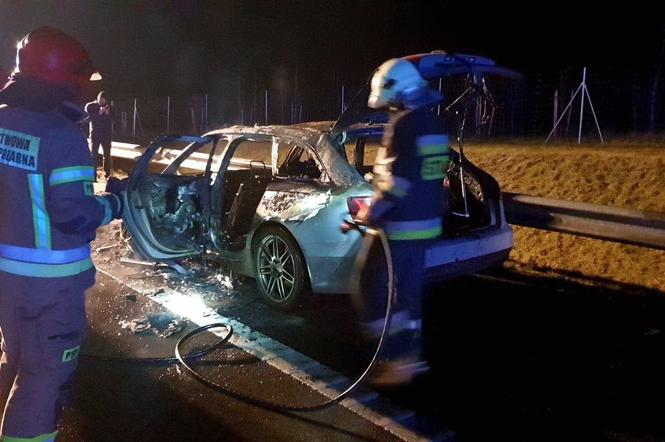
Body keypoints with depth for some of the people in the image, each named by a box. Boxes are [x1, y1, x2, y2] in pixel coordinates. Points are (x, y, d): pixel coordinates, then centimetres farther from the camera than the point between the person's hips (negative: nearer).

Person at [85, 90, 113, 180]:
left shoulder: (109, 107, 7)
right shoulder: (90, 106, 1)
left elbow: (112, 120, 1)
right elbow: (89, 118, -11)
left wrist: (108, 113, -17)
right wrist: (99, 113, -22)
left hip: (106, 134, 2)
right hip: (95, 133, -2)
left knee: (107, 154, 4)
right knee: (93, 154, -5)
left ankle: (107, 174, 9)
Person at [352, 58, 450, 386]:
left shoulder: (404, 123, -16)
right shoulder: (431, 123, 14)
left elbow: (398, 180, -23)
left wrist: (372, 212, -12)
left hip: (399, 224, -10)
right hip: (425, 221, 10)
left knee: (373, 286, 0)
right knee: (409, 290, 17)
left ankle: (398, 356, 2)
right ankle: (410, 355, 26)